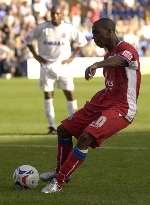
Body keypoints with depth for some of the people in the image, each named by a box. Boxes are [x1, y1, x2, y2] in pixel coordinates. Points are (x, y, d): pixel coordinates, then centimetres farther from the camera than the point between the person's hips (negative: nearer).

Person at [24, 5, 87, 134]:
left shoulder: (69, 29, -4)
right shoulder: (42, 28, -5)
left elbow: (82, 42, 9)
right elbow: (28, 39, 7)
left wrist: (72, 57, 2)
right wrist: (36, 55, 0)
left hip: (62, 65, 0)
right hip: (46, 65, 0)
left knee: (70, 93, 0)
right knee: (48, 94, -2)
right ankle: (52, 126, 3)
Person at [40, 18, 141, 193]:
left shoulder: (127, 50, -17)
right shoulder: (109, 54, 14)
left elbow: (118, 60, -42)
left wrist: (95, 65, -60)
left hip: (121, 109, -10)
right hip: (103, 103, 10)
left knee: (85, 138, -26)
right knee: (64, 130, 14)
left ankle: (59, 182, -18)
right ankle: (61, 172, 32)